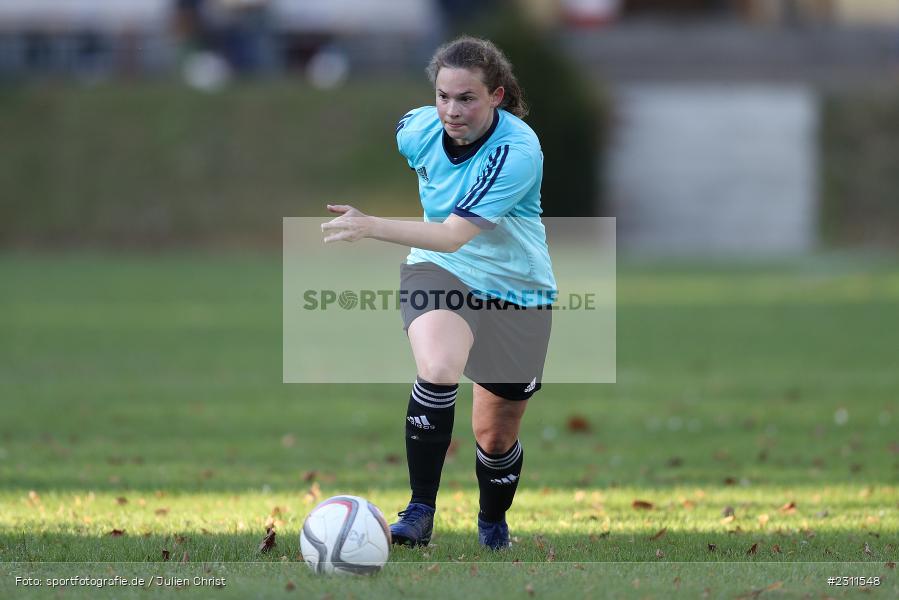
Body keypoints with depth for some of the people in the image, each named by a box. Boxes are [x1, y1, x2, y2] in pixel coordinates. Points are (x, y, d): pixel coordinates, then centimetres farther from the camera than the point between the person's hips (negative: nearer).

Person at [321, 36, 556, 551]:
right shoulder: (419, 128, -14)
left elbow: (454, 235, -36)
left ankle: (493, 526, 42)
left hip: (516, 290, -2)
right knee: (438, 369, -32)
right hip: (439, 271, 2)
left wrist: (371, 227, -44)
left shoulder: (518, 151, -29)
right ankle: (420, 511, -28)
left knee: (496, 436, 11)